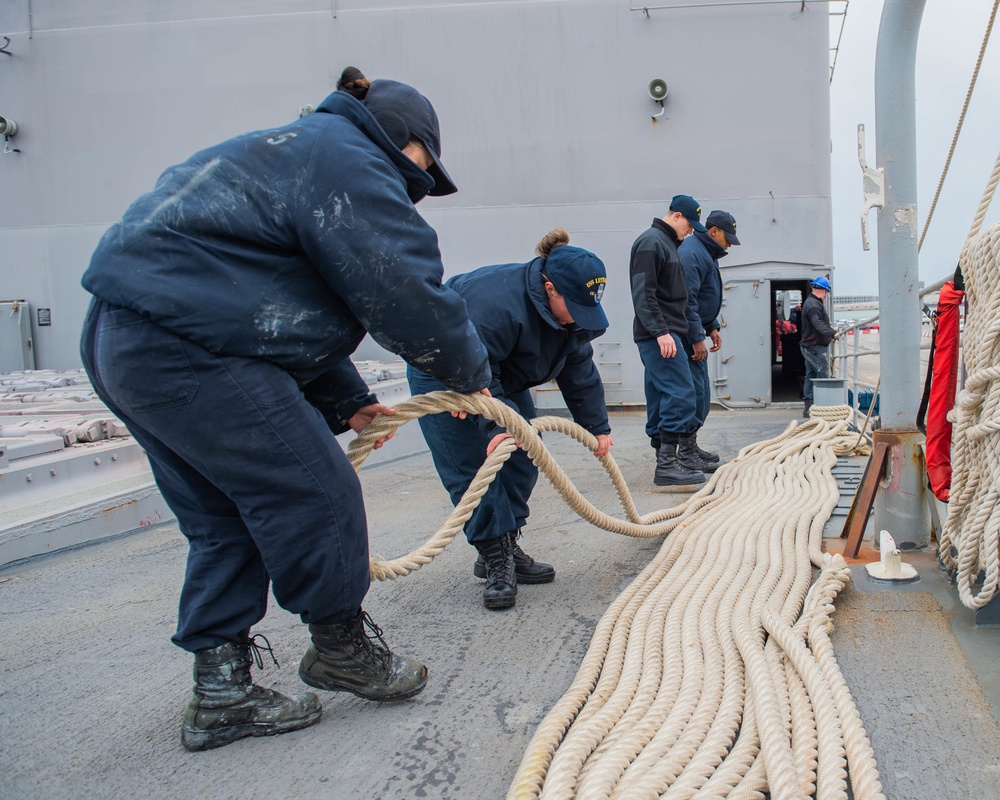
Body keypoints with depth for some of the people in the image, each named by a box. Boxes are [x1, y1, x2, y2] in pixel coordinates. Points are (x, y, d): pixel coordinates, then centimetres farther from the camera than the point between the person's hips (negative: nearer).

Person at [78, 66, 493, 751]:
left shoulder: (299, 151, 25)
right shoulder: (348, 162, -8)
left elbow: (294, 306, 25)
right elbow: (409, 296, -14)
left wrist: (347, 400, 20)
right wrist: (471, 373, 3)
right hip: (188, 352, -11)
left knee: (222, 521, 15)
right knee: (315, 495, 0)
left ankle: (221, 694, 23)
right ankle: (344, 649, 19)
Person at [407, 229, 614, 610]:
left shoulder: (571, 312, -11)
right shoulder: (496, 301, -38)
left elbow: (580, 374, -1)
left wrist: (597, 428, 0)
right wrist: (495, 426, -46)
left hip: (503, 377, 8)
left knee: (524, 461, 2)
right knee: (473, 467, -14)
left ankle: (508, 549, 13)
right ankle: (495, 563, -9)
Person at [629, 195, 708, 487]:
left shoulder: (666, 243, 21)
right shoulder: (651, 242, -9)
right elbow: (643, 294, -18)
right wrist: (661, 331, -24)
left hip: (663, 334, 10)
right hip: (659, 335, -10)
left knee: (661, 397, 11)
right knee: (681, 393, -14)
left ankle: (665, 459, 16)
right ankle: (668, 465, -15)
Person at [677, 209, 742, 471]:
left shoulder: (706, 254, 17)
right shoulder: (692, 253, -16)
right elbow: (686, 301, -23)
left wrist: (712, 327, 18)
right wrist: (697, 339, -22)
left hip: (694, 331, 11)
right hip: (686, 332, -11)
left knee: (699, 391, 14)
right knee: (695, 391, -10)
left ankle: (691, 447, 22)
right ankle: (687, 452, -6)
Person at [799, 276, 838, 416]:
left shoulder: (810, 302, 17)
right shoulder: (813, 305, -17)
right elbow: (819, 324, -32)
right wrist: (832, 333, -43)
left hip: (808, 345, 11)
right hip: (816, 347, -11)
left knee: (811, 375, 10)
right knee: (823, 375, -10)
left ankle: (808, 407, 12)